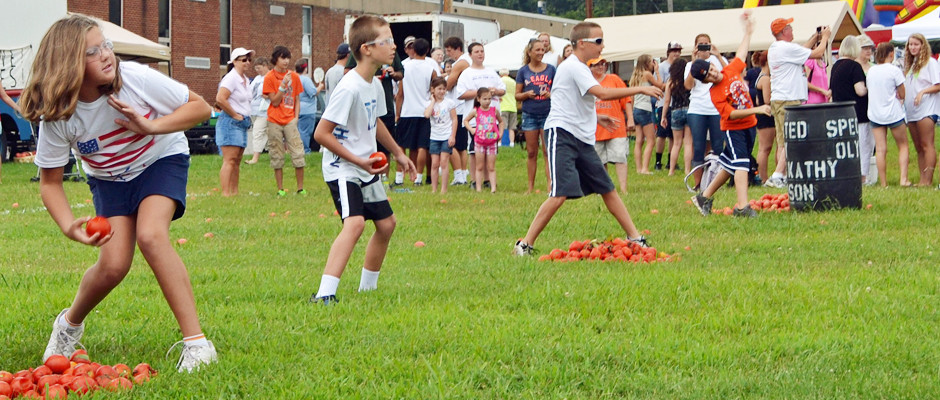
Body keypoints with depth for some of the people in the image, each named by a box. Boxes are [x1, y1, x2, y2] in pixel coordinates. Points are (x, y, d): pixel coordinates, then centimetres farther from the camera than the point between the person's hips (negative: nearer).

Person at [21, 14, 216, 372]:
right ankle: (70, 323, 20)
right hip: (109, 178, 2)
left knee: (150, 236, -29)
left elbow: (200, 107, -17)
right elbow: (50, 181, -12)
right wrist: (70, 227, -29)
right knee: (113, 265, -14)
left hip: (161, 159, -1)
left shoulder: (136, 79, -28)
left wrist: (150, 126, -31)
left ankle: (196, 342, -26)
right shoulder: (57, 116, -24)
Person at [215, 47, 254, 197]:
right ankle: (225, 194, -17)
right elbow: (220, 99, -23)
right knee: (230, 160, -14)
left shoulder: (245, 80, 16)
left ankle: (234, 191, 14)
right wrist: (235, 115, -16)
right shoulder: (231, 78, -12)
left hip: (242, 123, 9)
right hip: (230, 123, -9)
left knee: (237, 161, 10)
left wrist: (247, 117, 15)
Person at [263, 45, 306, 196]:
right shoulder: (269, 77, -2)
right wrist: (283, 85, -17)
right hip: (274, 122, -2)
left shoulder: (294, 77, 8)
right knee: (277, 156, 2)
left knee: (298, 154, -5)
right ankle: (280, 189, 8)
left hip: (290, 120, 2)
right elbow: (275, 102, -6)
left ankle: (300, 188, 1)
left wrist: (296, 117, 3)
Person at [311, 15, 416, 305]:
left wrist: (398, 153, 30)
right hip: (342, 169, -10)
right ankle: (324, 294, -33)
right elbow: (321, 133, -24)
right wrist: (359, 161, -22)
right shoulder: (349, 88, -24)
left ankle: (367, 286, 33)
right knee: (355, 222, -27)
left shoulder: (375, 85, 5)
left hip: (366, 168, 10)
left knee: (386, 222, 17)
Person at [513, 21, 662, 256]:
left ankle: (634, 237, 18)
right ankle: (525, 244, -14)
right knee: (561, 193, -19)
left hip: (582, 139, 10)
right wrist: (640, 90, -19)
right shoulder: (573, 67, -13)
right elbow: (602, 93, -24)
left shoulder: (581, 68, 18)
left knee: (607, 189, 11)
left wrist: (596, 118, 21)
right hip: (562, 134, -10)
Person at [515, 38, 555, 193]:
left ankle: (550, 185, -7)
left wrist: (551, 94, -11)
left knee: (548, 152, -6)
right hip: (530, 115, 1)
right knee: (531, 153, 6)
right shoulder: (523, 71, 5)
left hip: (548, 114, -1)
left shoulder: (550, 70, 5)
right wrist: (527, 94, -13)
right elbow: (517, 95, 7)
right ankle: (531, 186, 13)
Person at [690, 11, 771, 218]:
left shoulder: (731, 70, -1)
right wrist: (756, 109, -28)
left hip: (749, 126, 7)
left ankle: (705, 196, 26)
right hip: (733, 129, -7)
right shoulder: (714, 93, -19)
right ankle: (742, 206, -24)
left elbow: (741, 55, 16)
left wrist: (748, 31, 23)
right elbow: (731, 114, -24)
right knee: (741, 163, -17)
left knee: (730, 166, 14)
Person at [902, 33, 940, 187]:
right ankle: (922, 179, 7)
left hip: (926, 109, -8)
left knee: (926, 145, -12)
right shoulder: (910, 64, 20)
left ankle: (928, 180, -16)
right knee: (918, 148, 6)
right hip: (911, 111, 8)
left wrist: (922, 92, -20)